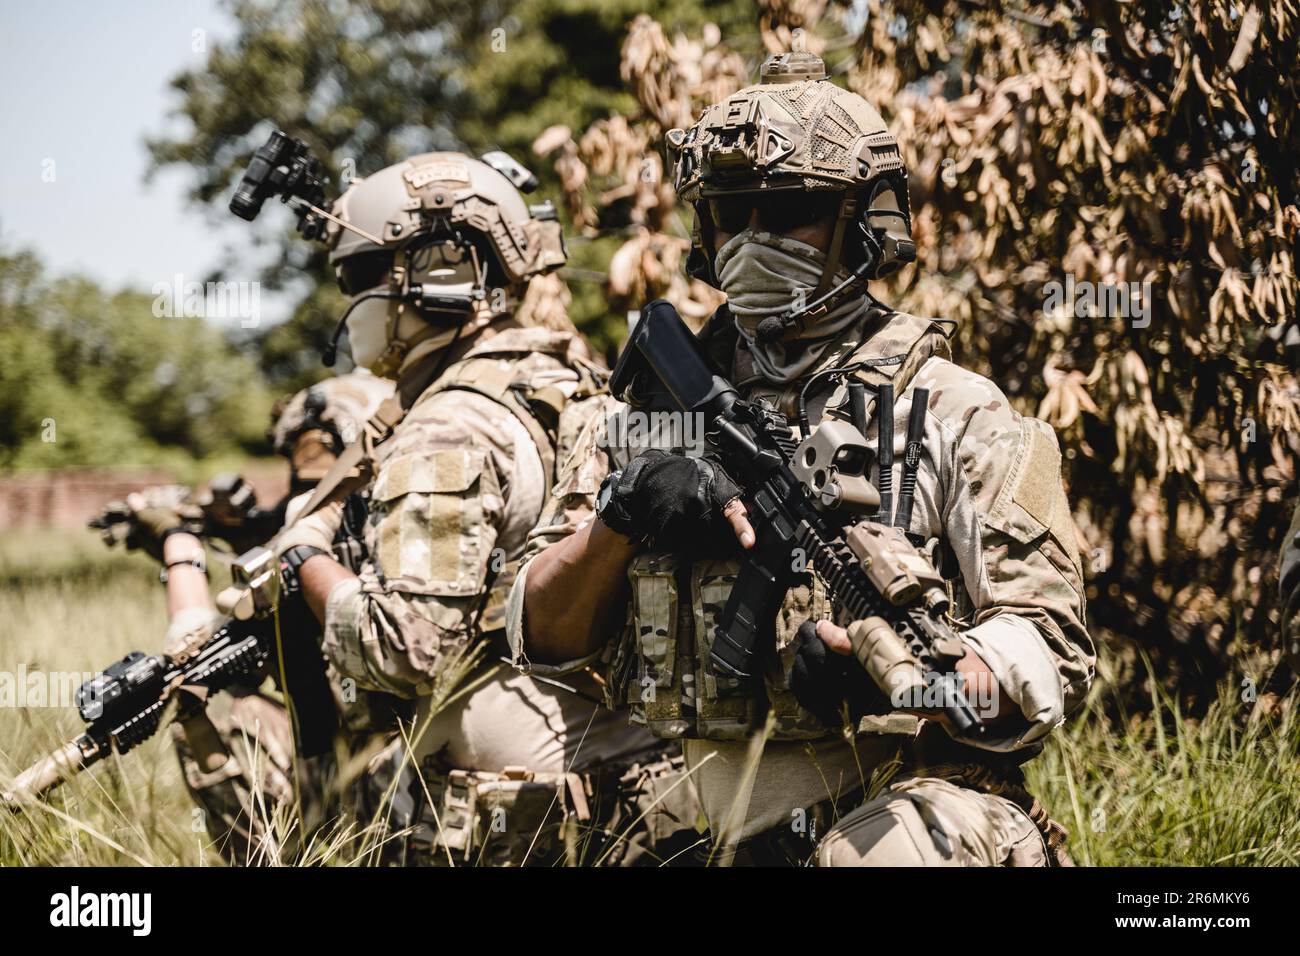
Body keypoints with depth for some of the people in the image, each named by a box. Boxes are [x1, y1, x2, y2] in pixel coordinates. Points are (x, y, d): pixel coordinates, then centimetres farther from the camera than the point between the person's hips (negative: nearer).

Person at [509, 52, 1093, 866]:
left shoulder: (952, 415, 5)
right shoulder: (656, 412, 17)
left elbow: (1051, 657, 0)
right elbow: (543, 638, 13)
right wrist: (623, 514, -5)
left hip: (903, 815, -5)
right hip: (720, 835, 5)